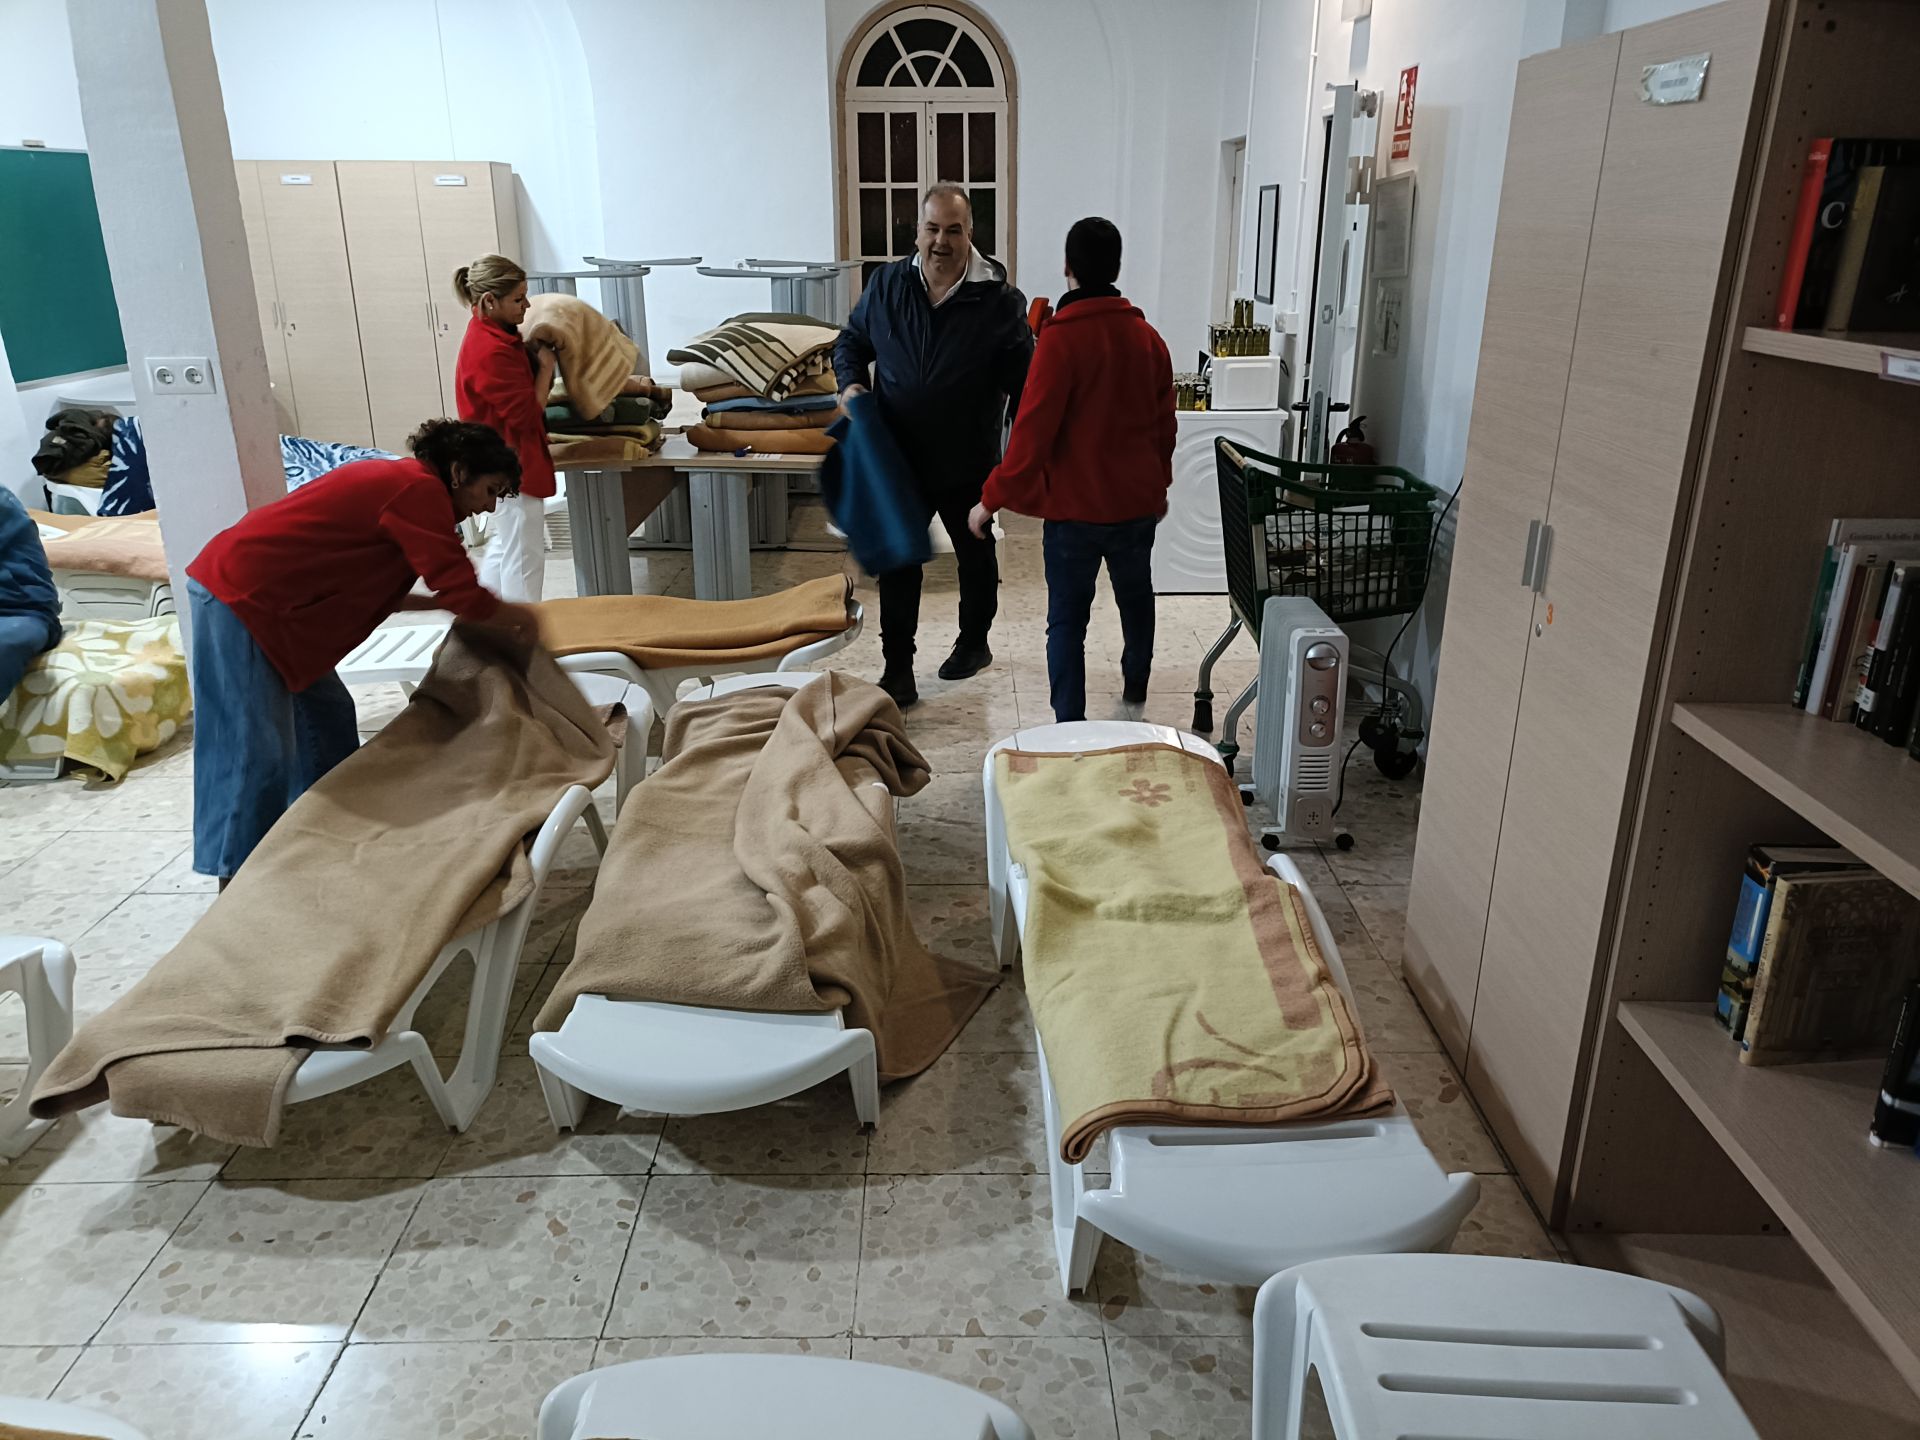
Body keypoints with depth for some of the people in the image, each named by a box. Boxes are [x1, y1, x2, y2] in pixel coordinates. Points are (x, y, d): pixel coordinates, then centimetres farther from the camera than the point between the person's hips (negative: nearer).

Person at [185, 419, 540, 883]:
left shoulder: (396, 482, 14)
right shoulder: (419, 491, -16)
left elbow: (371, 593, 16)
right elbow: (463, 593, -21)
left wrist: (444, 603, 14)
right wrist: (517, 618, -4)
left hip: (260, 596, 11)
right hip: (239, 597, -11)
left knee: (325, 717, 16)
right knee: (256, 749, -7)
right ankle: (237, 876, 2)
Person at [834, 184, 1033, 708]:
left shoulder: (999, 300, -12)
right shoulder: (886, 285, -4)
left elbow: (1022, 382, -7)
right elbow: (851, 341, 11)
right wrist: (850, 383, -9)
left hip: (969, 464, -1)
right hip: (899, 460, 2)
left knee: (975, 555, 18)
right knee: (897, 564, 3)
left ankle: (974, 642, 42)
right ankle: (898, 673, 12)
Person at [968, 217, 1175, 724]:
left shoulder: (1060, 340, -15)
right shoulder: (1147, 337, 2)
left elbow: (1032, 434, -19)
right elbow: (1164, 425, 10)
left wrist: (991, 500, -10)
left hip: (1074, 507, -5)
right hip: (1137, 503, 5)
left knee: (1067, 619, 4)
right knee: (1136, 599, 24)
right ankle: (1136, 691, 44)